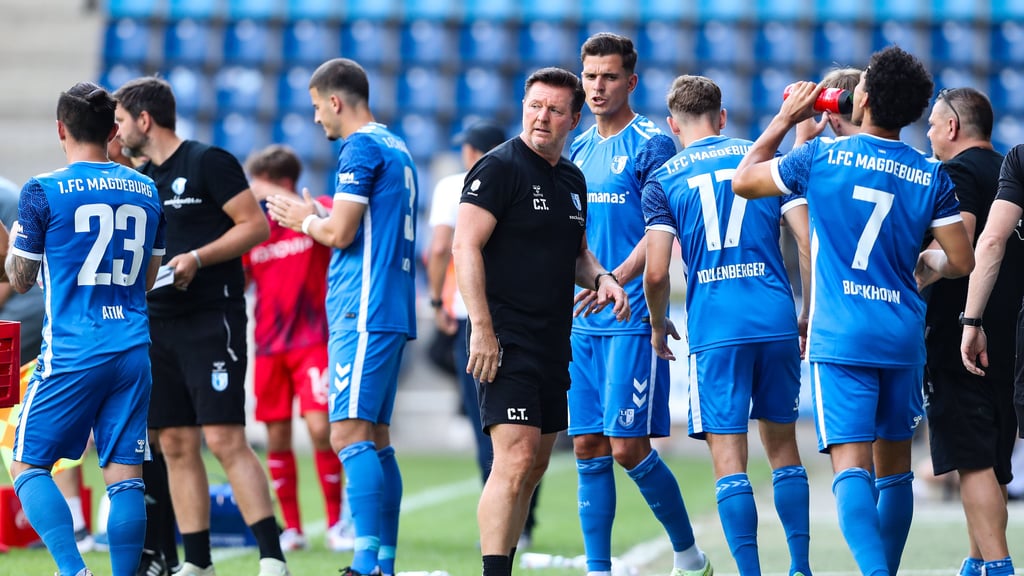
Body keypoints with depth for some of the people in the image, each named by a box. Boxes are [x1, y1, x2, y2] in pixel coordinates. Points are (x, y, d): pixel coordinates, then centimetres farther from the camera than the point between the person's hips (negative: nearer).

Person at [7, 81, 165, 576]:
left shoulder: (43, 191, -5)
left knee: (27, 465, 4)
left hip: (70, 353, -4)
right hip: (133, 351, 4)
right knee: (125, 475, 4)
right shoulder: (146, 191, 10)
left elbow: (20, 279, 2)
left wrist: (14, 243, 22)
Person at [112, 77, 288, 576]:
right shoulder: (141, 178, 16)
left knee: (224, 438, -14)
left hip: (212, 319, -8)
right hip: (160, 324, 8)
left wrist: (197, 258, -18)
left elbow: (256, 225, -10)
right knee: (177, 445, 6)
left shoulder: (208, 162, -6)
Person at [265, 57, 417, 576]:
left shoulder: (361, 149, -10)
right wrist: (314, 218, 22)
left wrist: (305, 220, 4)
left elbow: (340, 232, -15)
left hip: (363, 311, -10)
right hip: (391, 310, 10)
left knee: (350, 434, -14)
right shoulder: (396, 149, 20)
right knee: (375, 439, 11)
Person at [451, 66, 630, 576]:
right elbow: (465, 247, -15)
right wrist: (482, 330, -21)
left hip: (553, 343, 8)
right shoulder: (499, 167, -8)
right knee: (516, 459, -17)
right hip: (506, 342, -8)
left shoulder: (572, 179, 16)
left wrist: (601, 278, 4)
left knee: (534, 466, 11)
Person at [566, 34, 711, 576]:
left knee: (628, 447, -9)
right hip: (583, 322, 7)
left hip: (633, 318, -7)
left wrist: (616, 279, -27)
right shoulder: (580, 148, 15)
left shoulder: (651, 144, -6)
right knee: (588, 450, 4)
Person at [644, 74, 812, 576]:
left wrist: (658, 326, 14)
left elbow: (656, 273, -4)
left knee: (729, 458, 0)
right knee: (782, 444, 15)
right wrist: (808, 316, 14)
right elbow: (809, 243, 4)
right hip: (778, 322, 3)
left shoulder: (664, 180, 4)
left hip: (714, 329, -3)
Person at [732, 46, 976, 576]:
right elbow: (961, 262, 3)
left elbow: (744, 180, 9)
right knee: (895, 469, 16)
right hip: (903, 336, 3)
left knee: (852, 467, -13)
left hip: (840, 337, -3)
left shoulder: (822, 157, -4)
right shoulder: (932, 176, 2)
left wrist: (785, 118, 18)